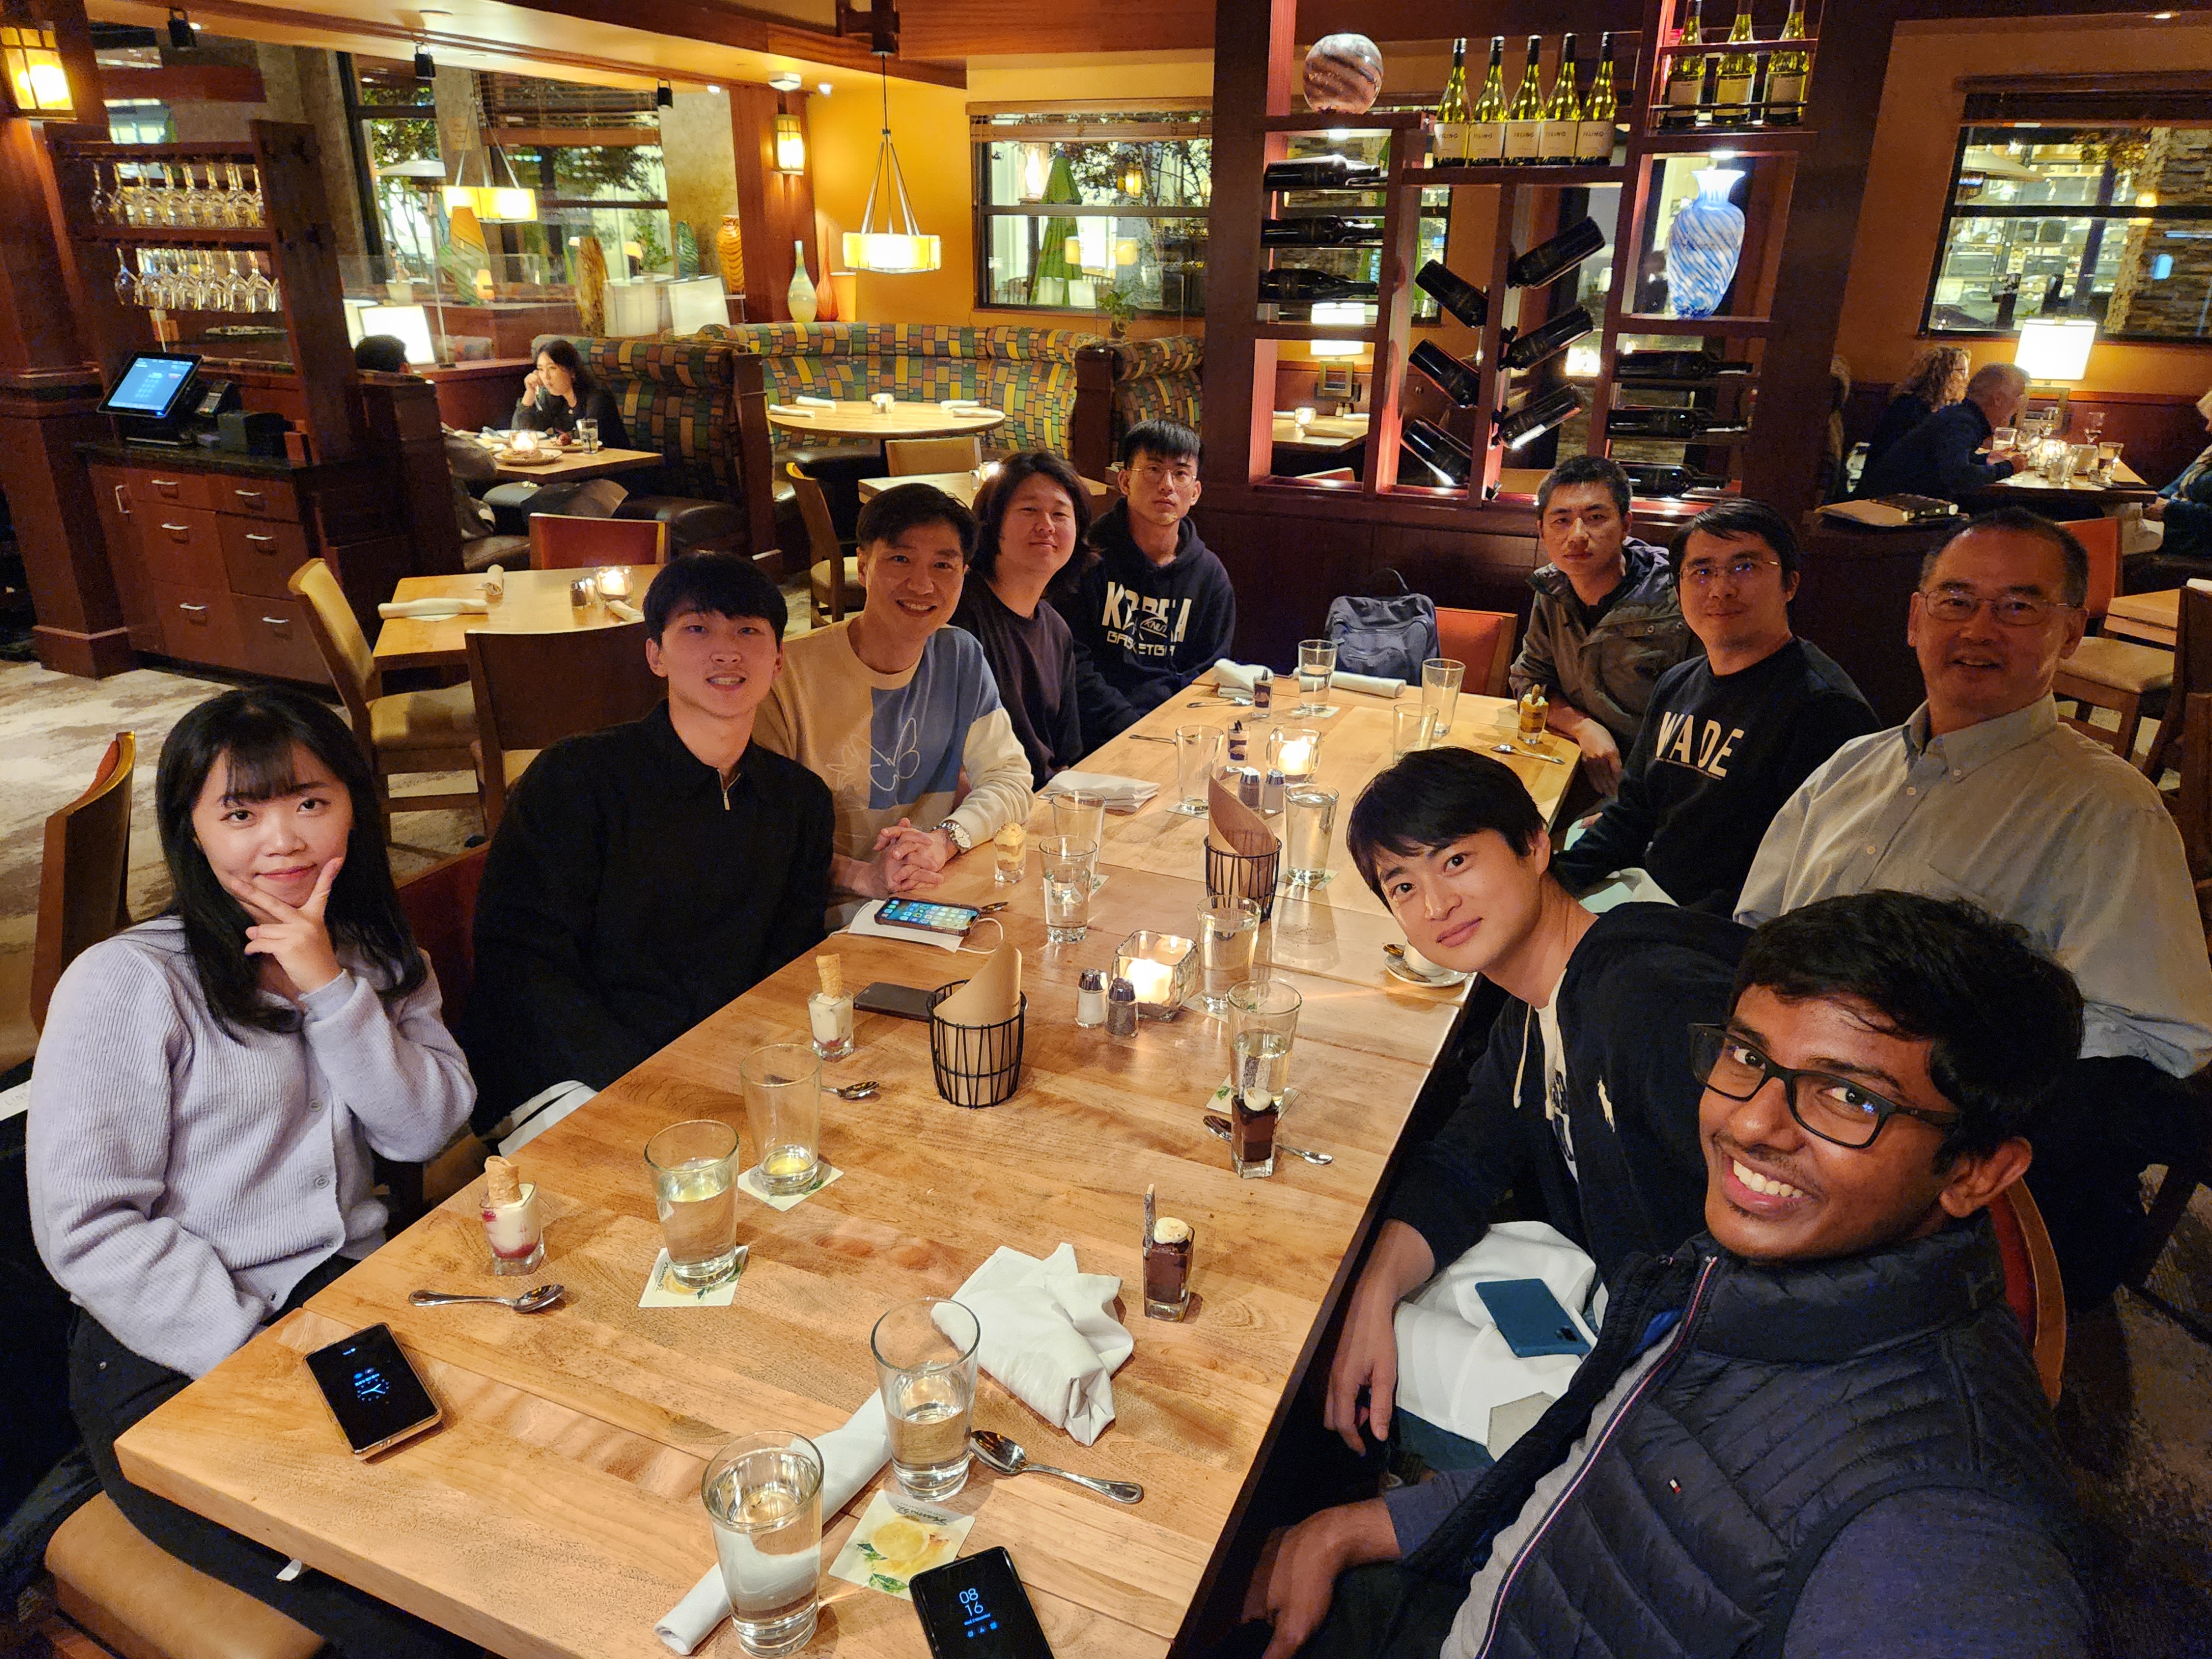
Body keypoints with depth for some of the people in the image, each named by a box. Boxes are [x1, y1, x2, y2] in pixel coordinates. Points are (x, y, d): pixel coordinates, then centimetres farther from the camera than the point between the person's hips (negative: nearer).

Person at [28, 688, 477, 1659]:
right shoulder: (126, 983, -7)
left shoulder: (376, 953, 10)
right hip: (174, 1365, -5)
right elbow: (86, 1230, -11)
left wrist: (331, 990, -13)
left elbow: (426, 1131, -1)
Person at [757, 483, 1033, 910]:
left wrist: (943, 841, -15)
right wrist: (862, 875, -28)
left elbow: (1009, 779, 5)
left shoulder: (961, 657, 7)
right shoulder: (790, 675, -11)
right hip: (830, 915, -5)